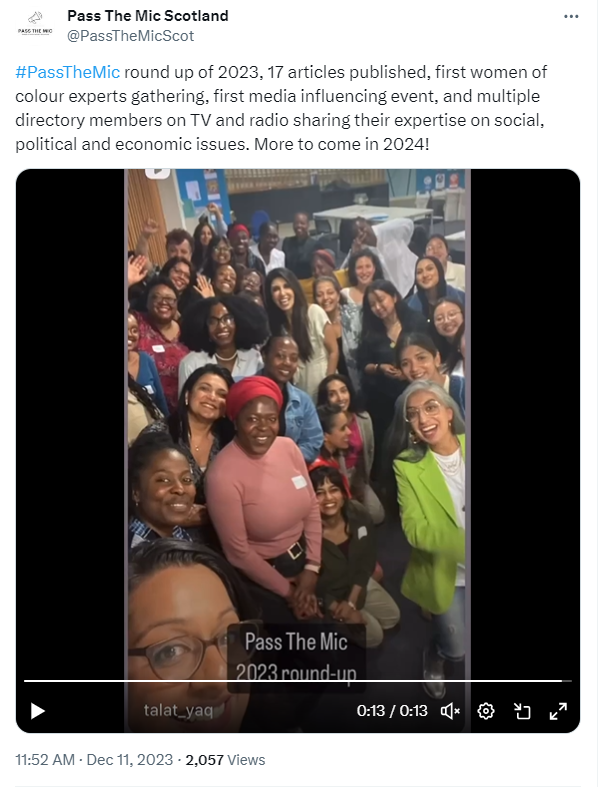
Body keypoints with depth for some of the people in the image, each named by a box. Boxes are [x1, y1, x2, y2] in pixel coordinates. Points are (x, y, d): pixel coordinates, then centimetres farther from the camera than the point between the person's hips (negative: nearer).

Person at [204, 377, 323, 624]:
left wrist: (312, 569, -7)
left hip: (302, 559, 6)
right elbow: (238, 553, -19)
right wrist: (287, 590, -10)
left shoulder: (288, 447, -8)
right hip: (260, 579, -5)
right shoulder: (223, 474, -26)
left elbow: (312, 509, 0)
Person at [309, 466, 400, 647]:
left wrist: (351, 602, -13)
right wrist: (340, 610, -17)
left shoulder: (359, 515, -20)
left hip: (357, 585, 6)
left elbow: (367, 562, -7)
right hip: (325, 598, -5)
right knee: (374, 635, -6)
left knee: (392, 616, 10)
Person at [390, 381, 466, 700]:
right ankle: (435, 654, 42)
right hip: (445, 574, -2)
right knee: (457, 650, 7)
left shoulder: (465, 445, -9)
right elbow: (414, 530, -19)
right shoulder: (407, 466, -14)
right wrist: (461, 545, -34)